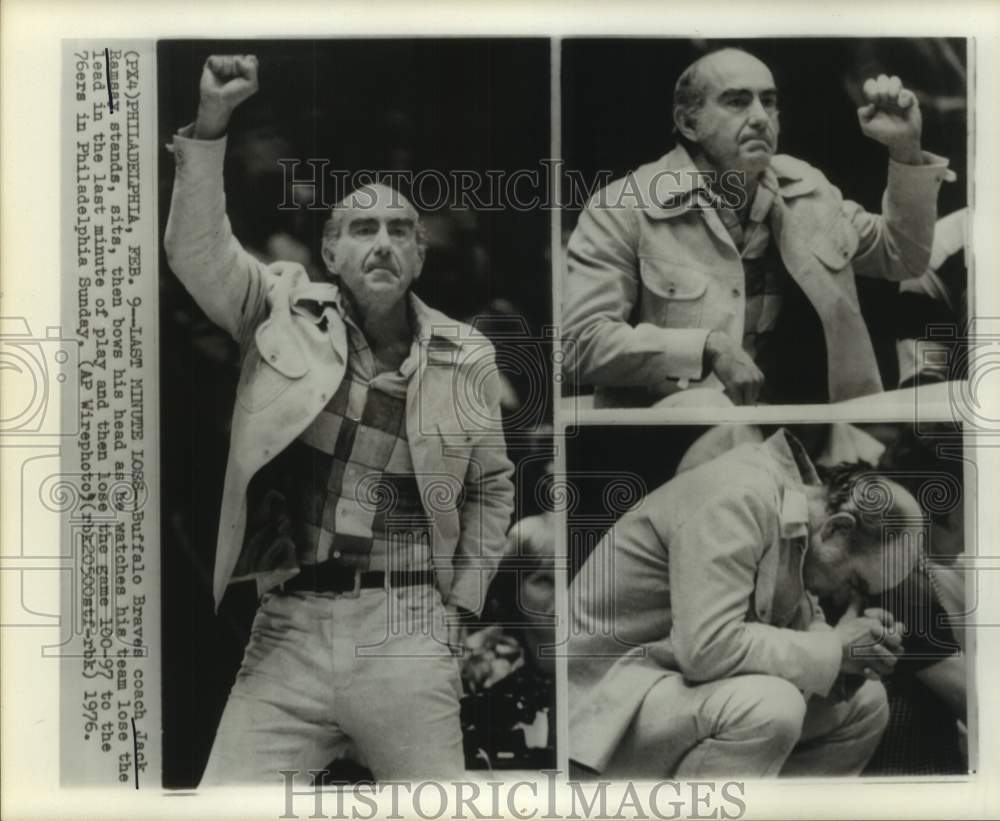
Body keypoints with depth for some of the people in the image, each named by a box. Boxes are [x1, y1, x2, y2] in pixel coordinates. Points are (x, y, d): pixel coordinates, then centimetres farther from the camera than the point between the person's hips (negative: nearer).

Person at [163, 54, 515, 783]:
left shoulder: (465, 357, 3)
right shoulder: (285, 309, 3)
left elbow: (492, 486, 14)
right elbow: (198, 250, -12)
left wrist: (459, 602, 8)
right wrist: (211, 123, -21)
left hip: (406, 634, 0)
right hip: (289, 629, 0)